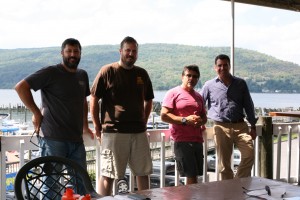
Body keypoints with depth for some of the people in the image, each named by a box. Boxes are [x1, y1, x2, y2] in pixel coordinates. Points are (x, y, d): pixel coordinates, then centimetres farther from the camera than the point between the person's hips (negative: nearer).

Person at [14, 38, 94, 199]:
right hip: (53, 138, -6)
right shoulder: (51, 72, -7)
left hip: (76, 139, 6)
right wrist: (36, 112, -10)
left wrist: (85, 126, 21)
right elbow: (20, 87, -11)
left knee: (81, 182, 11)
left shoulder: (82, 75, 13)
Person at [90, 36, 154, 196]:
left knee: (143, 172, 10)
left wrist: (144, 121, 13)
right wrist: (97, 126, -3)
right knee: (108, 174, 1)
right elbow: (94, 99, -2)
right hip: (113, 131, -5)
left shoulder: (142, 74, 12)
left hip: (139, 132, 5)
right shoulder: (107, 71, -3)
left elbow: (148, 101, 23)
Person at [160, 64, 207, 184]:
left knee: (194, 176, 7)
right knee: (191, 176, -9)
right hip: (182, 140, -6)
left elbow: (204, 117, 26)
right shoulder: (173, 93, -1)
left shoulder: (198, 97, 19)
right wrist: (185, 120, -16)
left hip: (197, 140, 7)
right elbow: (164, 116, -9)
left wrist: (201, 121, 1)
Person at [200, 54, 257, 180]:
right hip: (221, 127, -1)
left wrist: (253, 126, 9)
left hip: (240, 126, 1)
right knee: (224, 163, 3)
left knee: (249, 154, -12)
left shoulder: (240, 83, 8)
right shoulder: (209, 85, 5)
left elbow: (248, 105, 11)